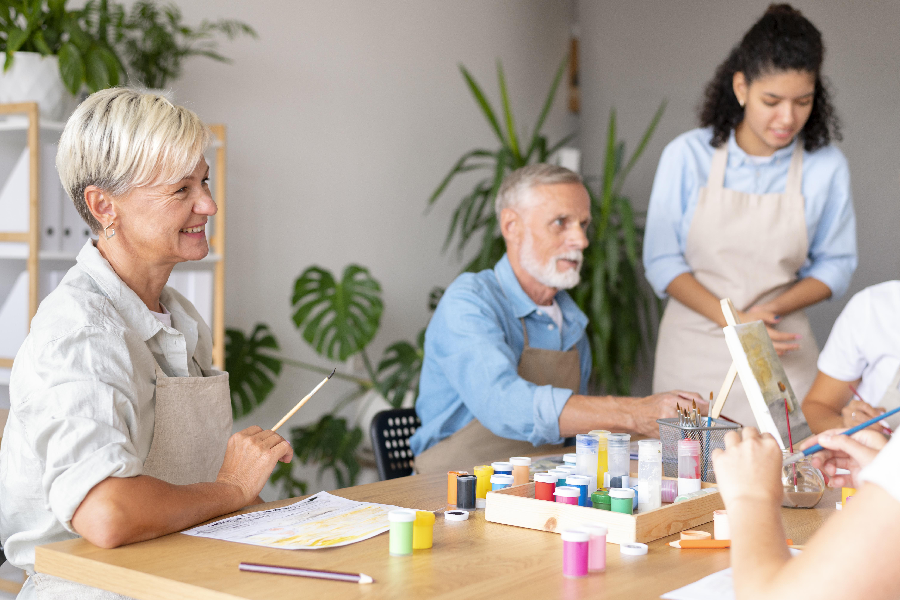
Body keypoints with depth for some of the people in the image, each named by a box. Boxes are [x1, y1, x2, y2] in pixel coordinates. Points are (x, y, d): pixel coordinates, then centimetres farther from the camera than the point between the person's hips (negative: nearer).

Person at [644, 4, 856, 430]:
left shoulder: (827, 168, -3)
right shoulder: (686, 155, -6)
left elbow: (835, 266, 6)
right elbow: (661, 262, -3)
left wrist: (772, 309, -12)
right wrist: (732, 321, -15)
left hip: (781, 354, 1)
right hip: (694, 348, 0)